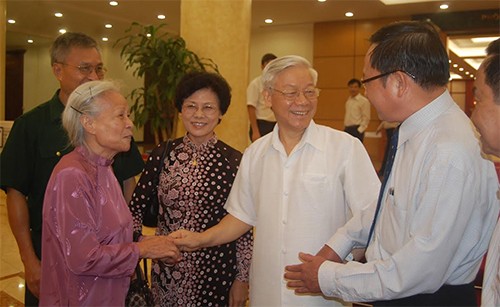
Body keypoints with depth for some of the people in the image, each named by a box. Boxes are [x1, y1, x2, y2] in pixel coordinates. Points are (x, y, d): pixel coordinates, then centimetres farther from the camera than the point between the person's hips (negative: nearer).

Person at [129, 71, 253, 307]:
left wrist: (242, 279, -3)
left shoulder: (234, 161, -8)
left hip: (216, 272, -2)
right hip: (167, 271, 2)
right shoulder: (162, 155, -4)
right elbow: (136, 206, 6)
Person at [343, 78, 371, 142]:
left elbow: (366, 119, -10)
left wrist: (359, 130, -15)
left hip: (356, 130, -7)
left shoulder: (364, 101, -8)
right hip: (347, 129, 7)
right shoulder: (349, 100, 14)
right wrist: (345, 128, 12)